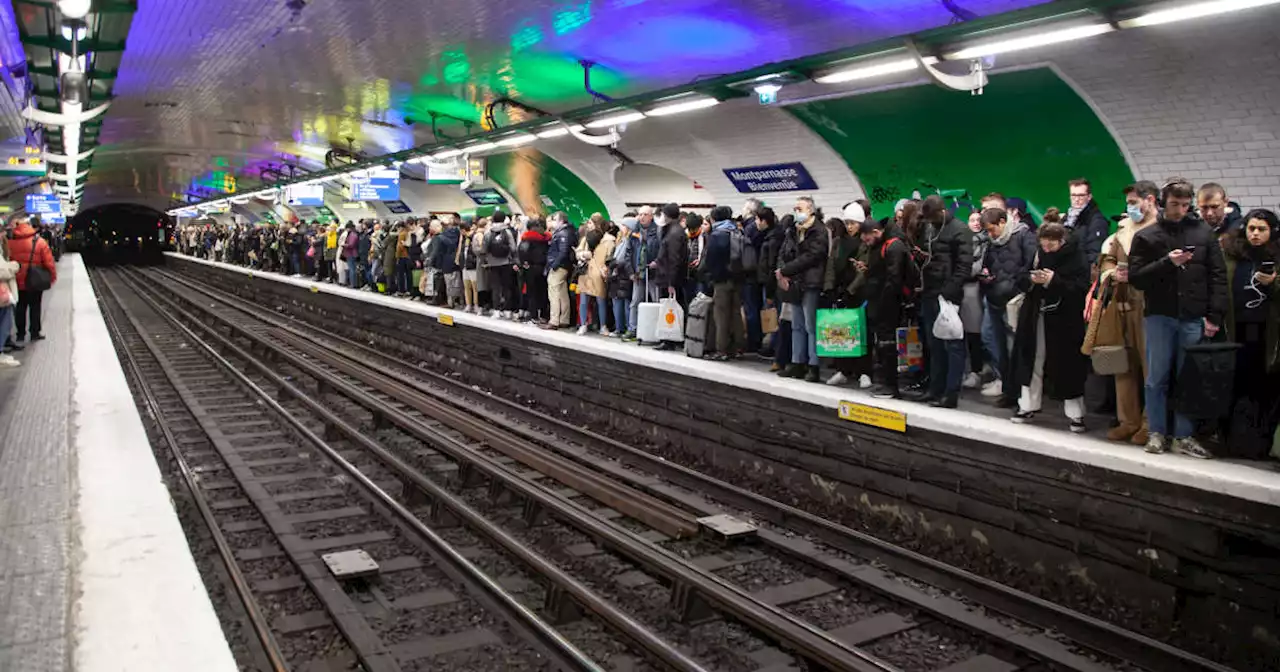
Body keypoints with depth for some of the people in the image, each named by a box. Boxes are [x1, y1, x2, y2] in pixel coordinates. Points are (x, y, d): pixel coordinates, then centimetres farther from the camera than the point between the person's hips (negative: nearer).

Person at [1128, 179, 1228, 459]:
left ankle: (1183, 436, 13)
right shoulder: (1146, 236, 4)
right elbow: (1135, 277, -2)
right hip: (1159, 316, -1)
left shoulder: (1203, 233, 7)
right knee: (1157, 378, 4)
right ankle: (1157, 433, 14)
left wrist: (1214, 316, -2)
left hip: (1194, 319, 1)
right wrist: (1167, 263, -16)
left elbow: (1218, 275, 5)